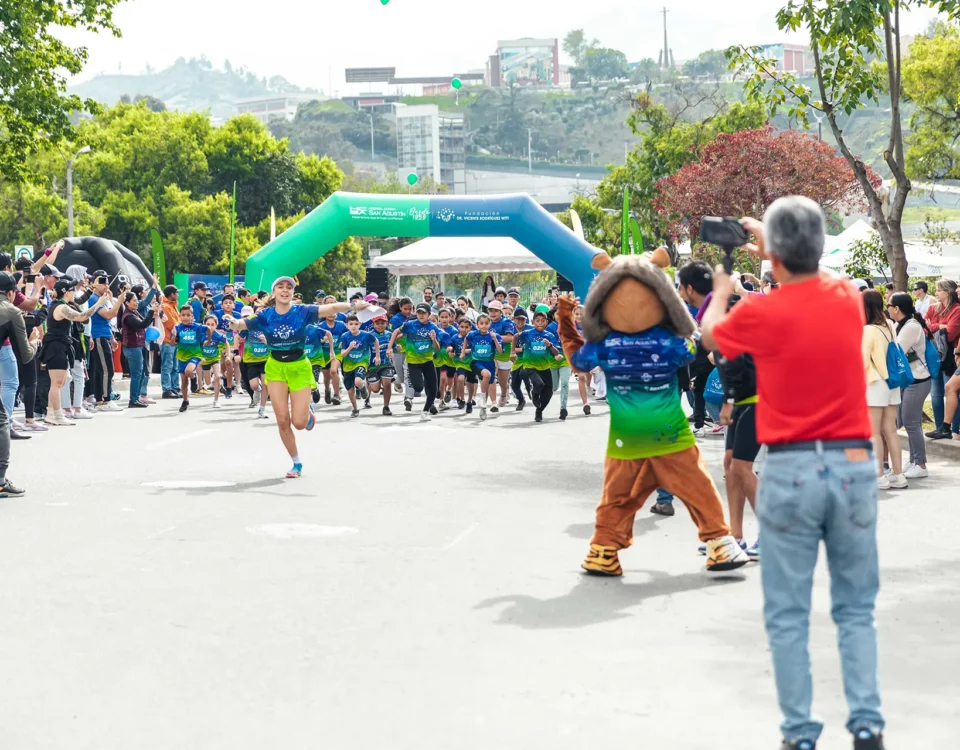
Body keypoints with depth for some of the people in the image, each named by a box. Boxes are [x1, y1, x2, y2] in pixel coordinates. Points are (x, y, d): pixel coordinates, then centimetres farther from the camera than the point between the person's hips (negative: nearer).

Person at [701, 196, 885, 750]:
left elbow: (710, 335, 16)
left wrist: (722, 285, 34)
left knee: (788, 614, 6)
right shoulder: (849, 298, 1)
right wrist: (774, 255, 40)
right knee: (856, 608, 11)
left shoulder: (760, 313, -9)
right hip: (854, 464, 3)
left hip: (790, 470, -3)